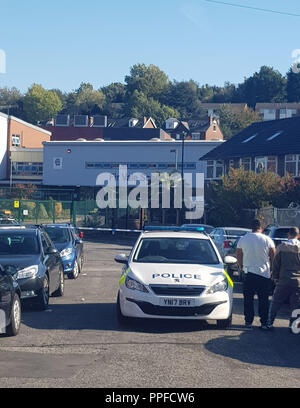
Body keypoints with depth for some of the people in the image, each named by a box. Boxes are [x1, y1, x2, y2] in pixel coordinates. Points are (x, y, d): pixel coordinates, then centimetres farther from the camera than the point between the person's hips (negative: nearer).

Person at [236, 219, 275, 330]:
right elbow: (273, 256, 0)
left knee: (248, 300, 9)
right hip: (265, 274, -1)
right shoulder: (267, 240, -5)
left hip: (249, 273, 1)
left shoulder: (243, 239, 0)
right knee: (263, 300, 6)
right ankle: (264, 323, 6)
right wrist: (271, 269, 15)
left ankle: (248, 322, 10)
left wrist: (241, 267, 25)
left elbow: (238, 255, 9)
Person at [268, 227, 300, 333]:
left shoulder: (281, 247, -4)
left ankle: (270, 323, 11)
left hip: (284, 281, -1)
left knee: (275, 303, 10)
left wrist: (275, 277, 9)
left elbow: (276, 264, -1)